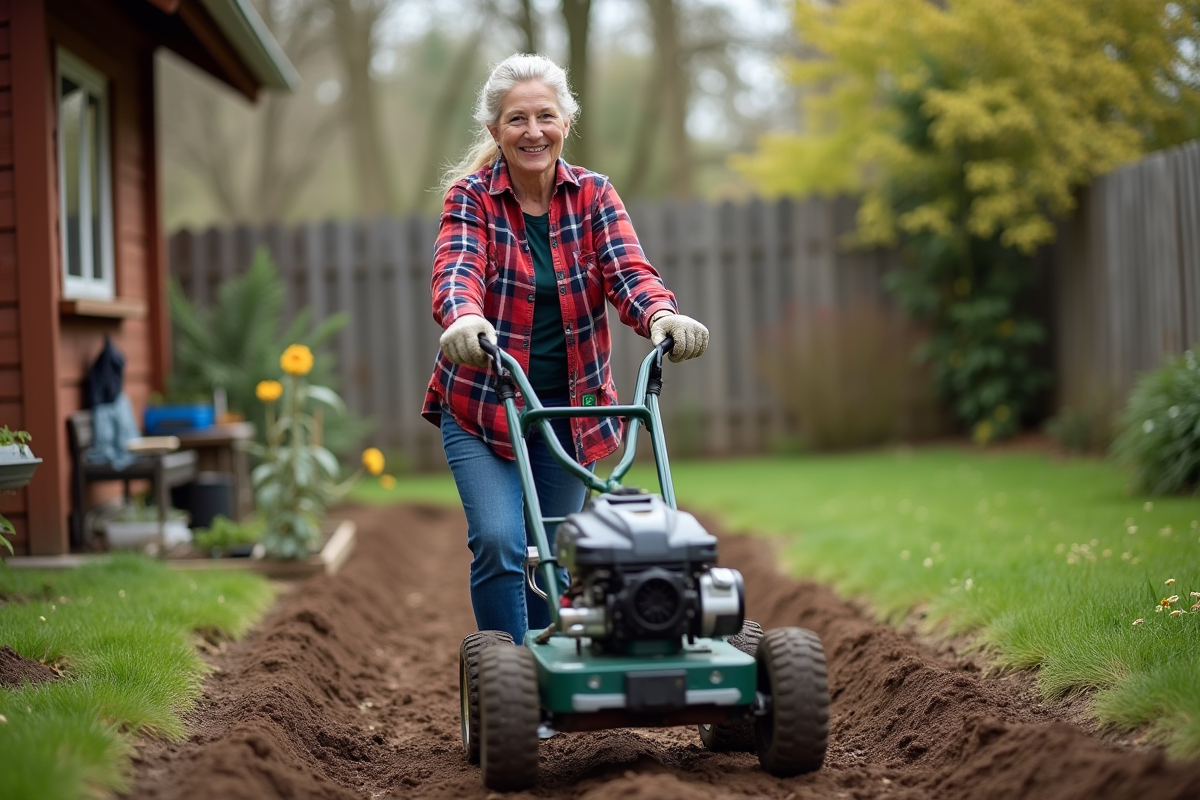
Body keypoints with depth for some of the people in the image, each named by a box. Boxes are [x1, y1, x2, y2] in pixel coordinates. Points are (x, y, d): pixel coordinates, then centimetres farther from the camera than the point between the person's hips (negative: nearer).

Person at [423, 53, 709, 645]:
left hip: (570, 408, 2)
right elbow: (456, 269, -25)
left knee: (554, 559, 7)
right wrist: (464, 318, -49)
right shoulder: (471, 196, -7)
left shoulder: (592, 195, -1)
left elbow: (628, 271, -16)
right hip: (482, 406, -2)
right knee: (500, 542, -18)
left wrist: (661, 315, -39)